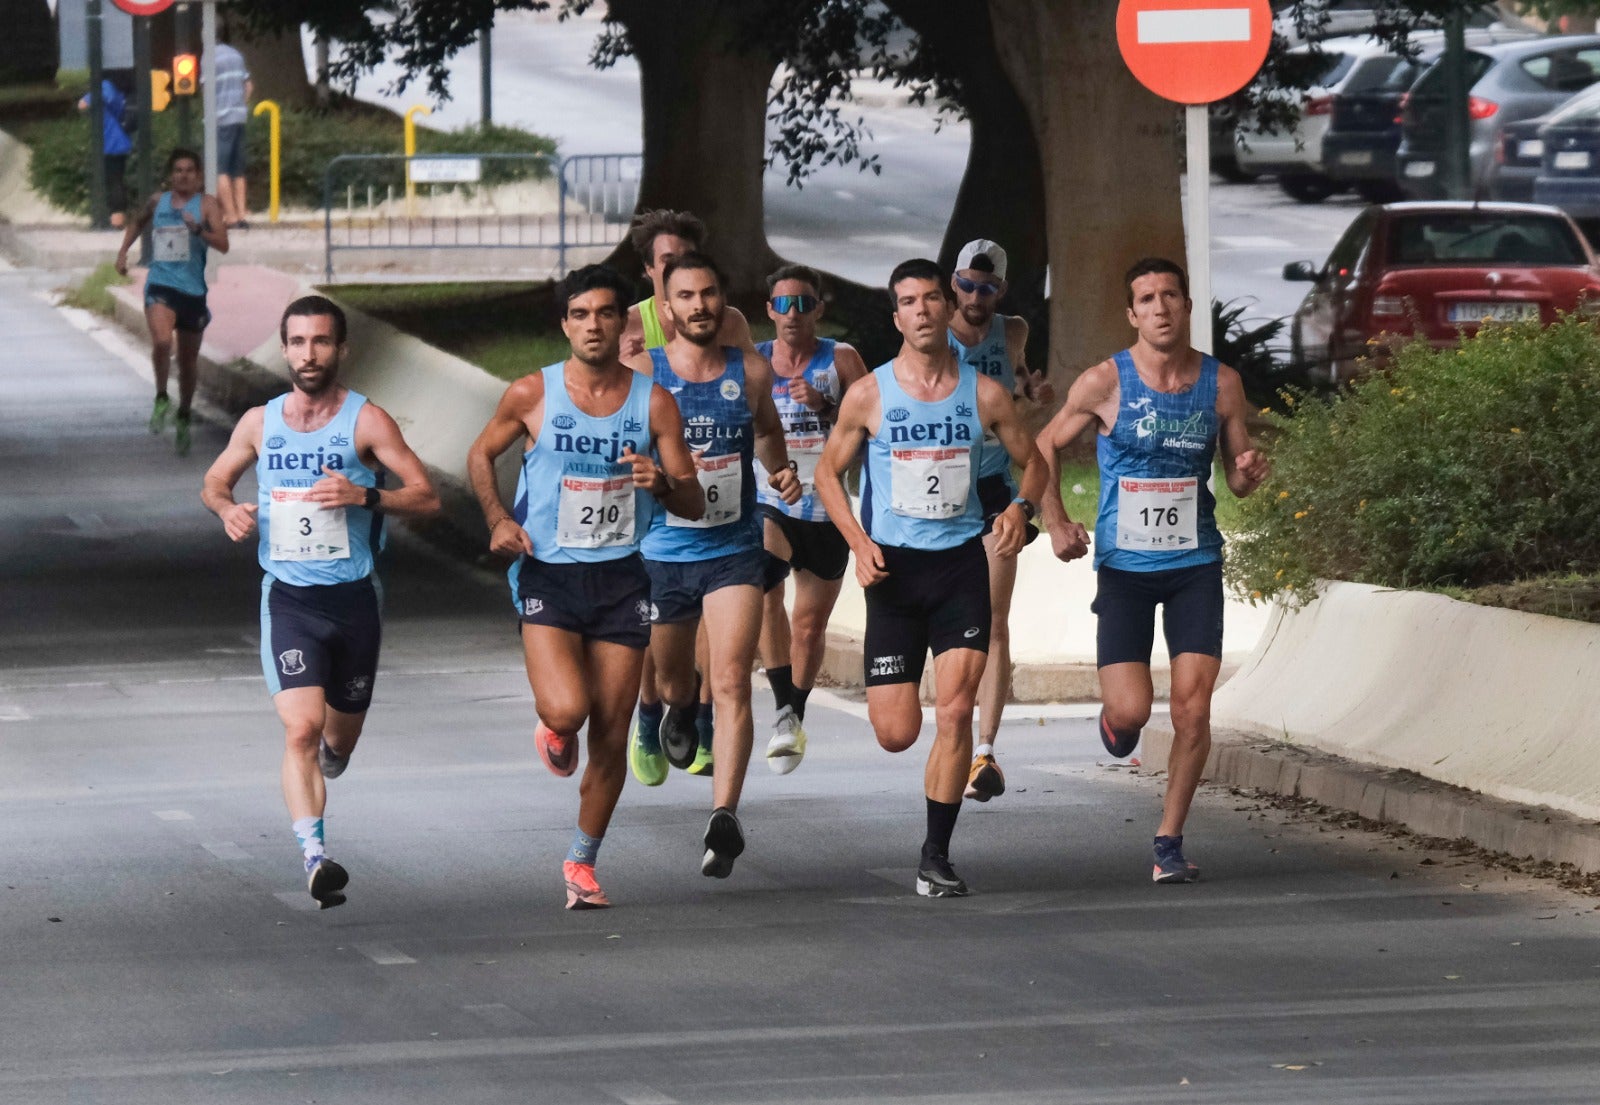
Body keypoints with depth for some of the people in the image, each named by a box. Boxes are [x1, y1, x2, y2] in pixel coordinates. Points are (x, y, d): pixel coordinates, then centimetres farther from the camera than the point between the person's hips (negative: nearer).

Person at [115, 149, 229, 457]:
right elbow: (138, 223, 30)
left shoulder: (206, 204, -1)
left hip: (193, 290, 0)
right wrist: (123, 251, 20)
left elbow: (223, 244, -12)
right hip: (161, 284, 0)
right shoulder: (157, 202, 7)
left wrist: (198, 229, -27)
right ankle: (161, 399, -6)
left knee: (188, 359, 12)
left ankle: (183, 417, 32)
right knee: (161, 341, -28)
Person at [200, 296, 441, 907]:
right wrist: (227, 508, -4)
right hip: (287, 598, 0)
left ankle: (327, 757, 53)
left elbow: (426, 496, -7)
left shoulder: (366, 420, -5)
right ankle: (314, 856, -25)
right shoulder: (260, 422, 4)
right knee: (301, 729, -20)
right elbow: (214, 482, 20)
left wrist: (365, 496, -23)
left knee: (339, 739, 16)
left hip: (353, 599, 0)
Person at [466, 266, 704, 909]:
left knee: (611, 732, 3)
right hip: (547, 573, -2)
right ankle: (554, 730, 17)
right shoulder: (533, 394, -4)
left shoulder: (653, 402, 0)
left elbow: (694, 506, 2)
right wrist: (498, 519, -4)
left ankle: (582, 862, 21)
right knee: (566, 709, -22)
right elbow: (481, 455, 13)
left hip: (621, 578, 2)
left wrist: (662, 482, -20)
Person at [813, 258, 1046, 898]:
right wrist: (858, 542, -7)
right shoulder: (869, 395, -2)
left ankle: (936, 856, -2)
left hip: (961, 563, 0)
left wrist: (1021, 507, -9)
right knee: (896, 734, -3)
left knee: (955, 712, -13)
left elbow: (1032, 461, 13)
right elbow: (828, 472, 8)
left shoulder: (983, 395, 1)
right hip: (894, 568, 0)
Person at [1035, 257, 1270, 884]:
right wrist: (1055, 520, -6)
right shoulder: (1105, 383, -7)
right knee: (1130, 712, -10)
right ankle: (1114, 717, 29)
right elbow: (1046, 446, 7)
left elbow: (1237, 479, 9)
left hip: (1196, 564, 2)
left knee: (1193, 710, -8)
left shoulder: (1221, 383, 0)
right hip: (1125, 566, -2)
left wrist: (1250, 473, -15)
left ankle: (1169, 843, 5)